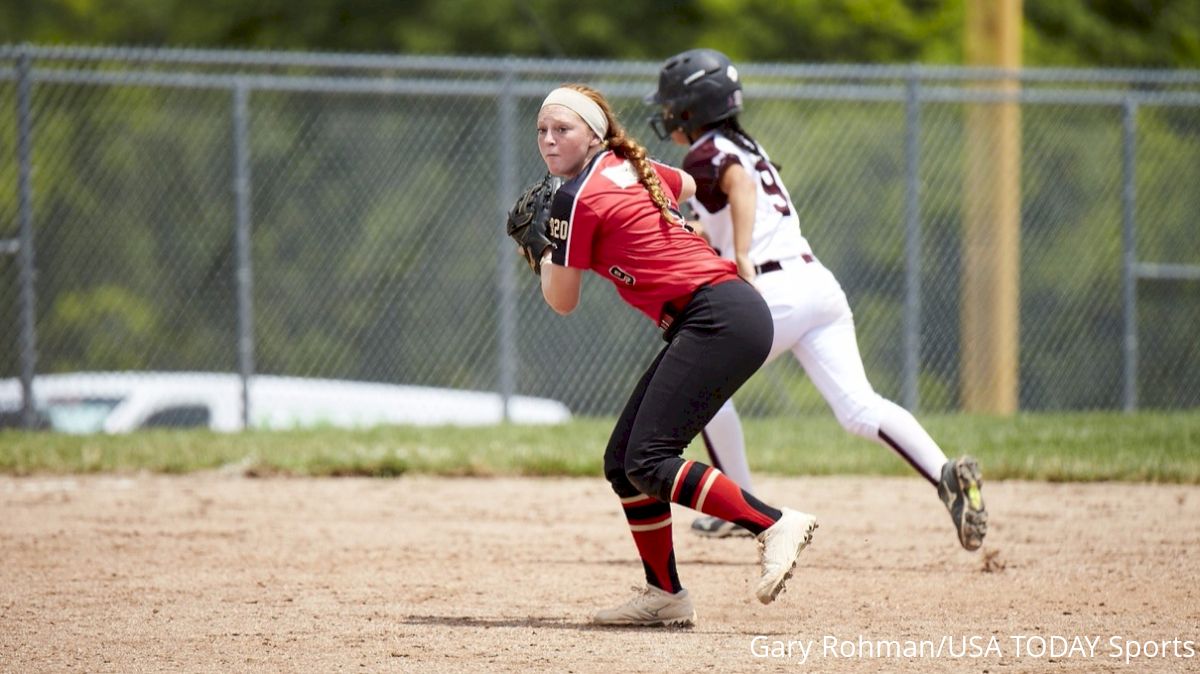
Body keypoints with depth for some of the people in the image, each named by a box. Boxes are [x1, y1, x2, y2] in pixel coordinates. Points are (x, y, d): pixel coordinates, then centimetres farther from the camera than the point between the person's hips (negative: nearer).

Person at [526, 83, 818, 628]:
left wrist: (543, 255, 20)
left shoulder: (577, 197, -8)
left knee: (647, 463, -18)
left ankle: (775, 525, -20)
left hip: (719, 318, -10)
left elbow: (562, 302, 1)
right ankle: (665, 595, 13)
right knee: (622, 462, 9)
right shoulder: (633, 168, 17)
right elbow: (688, 186, 40)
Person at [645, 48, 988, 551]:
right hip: (819, 283, 8)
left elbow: (740, 186, -25)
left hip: (777, 293, -8)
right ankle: (946, 474, -26)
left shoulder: (706, 155, -2)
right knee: (858, 409, -4)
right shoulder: (745, 147, 25)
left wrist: (742, 259, -35)